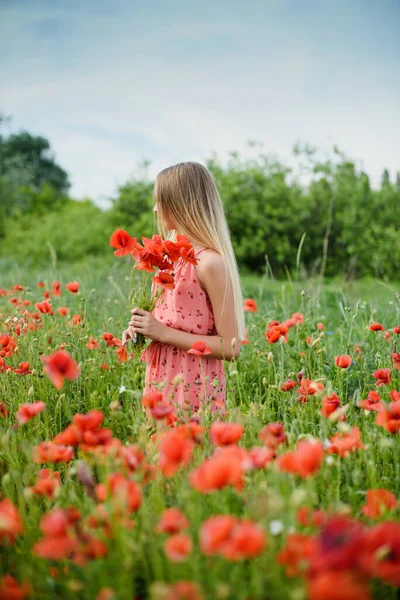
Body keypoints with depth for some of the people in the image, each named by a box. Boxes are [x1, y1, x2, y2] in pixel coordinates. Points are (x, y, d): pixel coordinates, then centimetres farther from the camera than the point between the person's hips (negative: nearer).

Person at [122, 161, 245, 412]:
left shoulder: (210, 262, -18)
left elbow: (230, 347, -19)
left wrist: (163, 333, -20)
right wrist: (144, 329, 1)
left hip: (192, 391, -8)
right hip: (162, 381, 8)